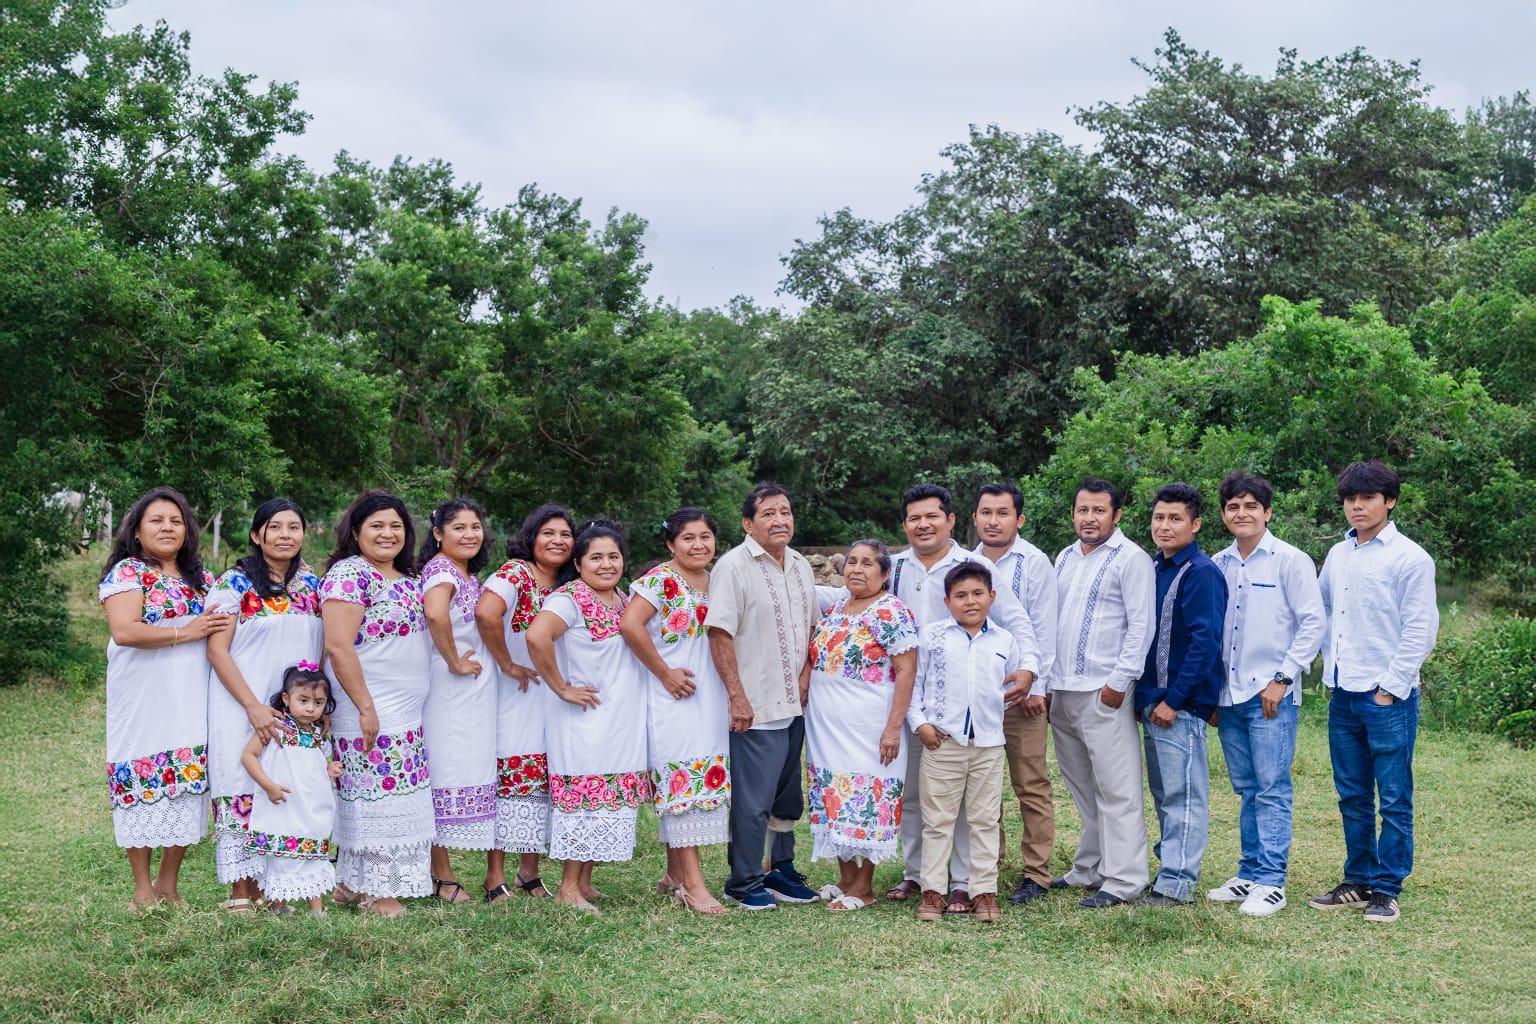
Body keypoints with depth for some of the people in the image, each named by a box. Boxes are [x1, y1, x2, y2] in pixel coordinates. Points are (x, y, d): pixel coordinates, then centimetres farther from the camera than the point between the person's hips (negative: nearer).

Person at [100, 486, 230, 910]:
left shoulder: (202, 580, 17)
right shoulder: (126, 573, -1)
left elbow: (222, 630, 25)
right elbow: (124, 631, -15)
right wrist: (185, 633, -14)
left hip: (191, 705, 5)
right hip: (143, 704, -5)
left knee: (188, 788, 3)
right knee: (143, 786, -3)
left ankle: (168, 886, 15)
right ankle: (143, 891, 8)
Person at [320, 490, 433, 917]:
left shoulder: (408, 580, 14)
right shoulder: (349, 574, -12)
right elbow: (338, 646, -19)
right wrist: (365, 708, -20)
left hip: (408, 714, 9)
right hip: (368, 711, -9)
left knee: (400, 798, 9)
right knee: (377, 794, -6)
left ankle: (352, 885, 18)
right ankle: (375, 893, 3)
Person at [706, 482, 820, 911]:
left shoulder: (800, 566, 11)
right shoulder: (733, 566, -11)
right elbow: (719, 634, -16)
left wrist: (805, 675, 5)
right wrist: (737, 696, -19)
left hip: (794, 704, 7)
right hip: (755, 707, -7)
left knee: (789, 795, 16)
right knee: (753, 800, -3)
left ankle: (781, 871, 30)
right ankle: (745, 883, 11)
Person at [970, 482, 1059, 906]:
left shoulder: (1033, 563, -3)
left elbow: (1042, 629, -6)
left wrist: (1036, 686, -11)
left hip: (1021, 691, -5)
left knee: (1031, 786, -2)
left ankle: (1035, 873, 4)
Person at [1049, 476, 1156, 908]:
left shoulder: (1131, 559, -6)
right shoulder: (1065, 558, 17)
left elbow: (1141, 625, -11)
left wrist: (1119, 681, -15)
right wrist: (1047, 680, 15)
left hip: (1104, 693, -8)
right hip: (1061, 693, 8)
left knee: (1115, 788, -5)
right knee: (1082, 786, 14)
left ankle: (1123, 881, -2)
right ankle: (1089, 869, 23)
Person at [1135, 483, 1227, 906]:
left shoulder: (1201, 573, -12)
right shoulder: (1152, 569, 13)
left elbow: (1205, 642, -18)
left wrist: (1173, 699, -19)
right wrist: (1141, 694, 13)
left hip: (1182, 702, -8)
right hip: (1152, 700, 9)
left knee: (1183, 793, -3)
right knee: (1163, 793, 15)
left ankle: (1177, 883, 1)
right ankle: (1169, 868, 24)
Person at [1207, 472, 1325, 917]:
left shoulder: (1291, 561, -4)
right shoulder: (1218, 565, 11)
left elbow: (1312, 623, -7)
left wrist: (1283, 679, -11)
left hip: (1271, 695, -5)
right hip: (1229, 695, 5)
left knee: (1272, 788, -5)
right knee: (1246, 789, 12)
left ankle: (1271, 882, -1)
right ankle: (1249, 874, 19)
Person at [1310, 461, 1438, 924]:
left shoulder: (1410, 557, -8)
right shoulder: (1337, 555, 11)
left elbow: (1420, 629, -10)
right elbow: (1321, 613, 20)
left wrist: (1390, 687, -12)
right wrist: (1331, 668, 10)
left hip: (1388, 696, -6)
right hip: (1343, 695, 6)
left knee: (1393, 800, 0)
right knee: (1352, 796, 13)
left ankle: (1387, 890, 8)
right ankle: (1358, 880, 24)